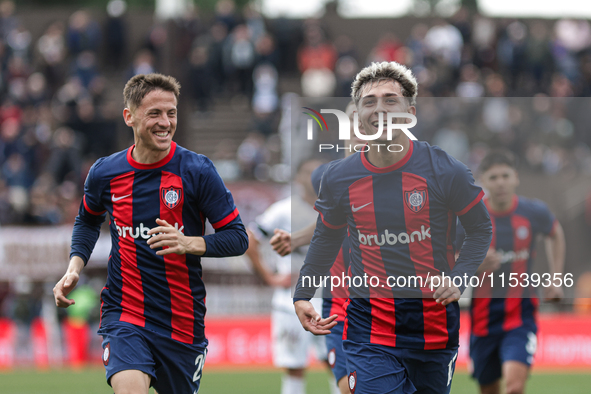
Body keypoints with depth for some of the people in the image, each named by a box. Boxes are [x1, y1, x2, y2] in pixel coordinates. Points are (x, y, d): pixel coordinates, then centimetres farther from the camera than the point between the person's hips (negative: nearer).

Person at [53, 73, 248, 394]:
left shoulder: (197, 170, -8)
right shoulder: (105, 173, 0)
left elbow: (237, 238, -6)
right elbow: (88, 220, 22)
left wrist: (188, 243, -23)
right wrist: (75, 267, 6)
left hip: (182, 319, 0)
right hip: (124, 315, 0)